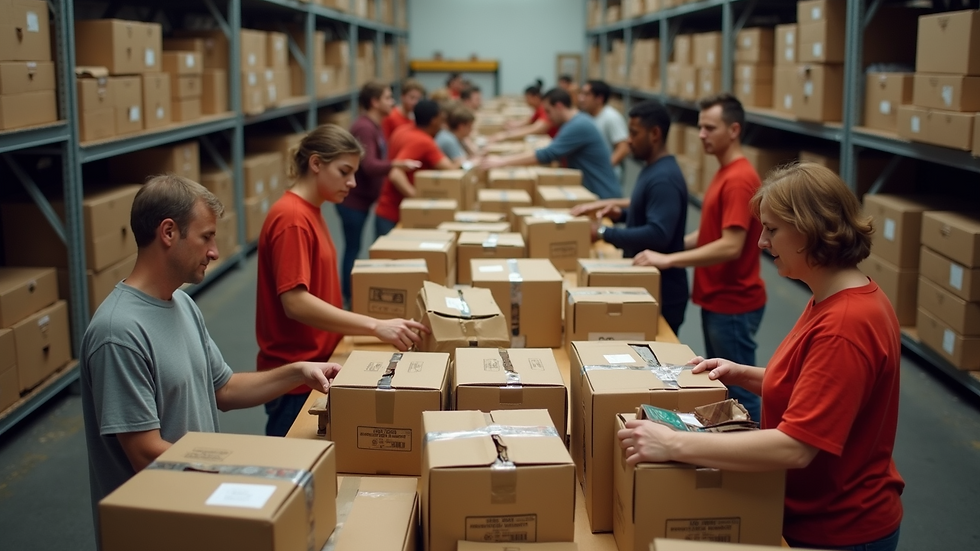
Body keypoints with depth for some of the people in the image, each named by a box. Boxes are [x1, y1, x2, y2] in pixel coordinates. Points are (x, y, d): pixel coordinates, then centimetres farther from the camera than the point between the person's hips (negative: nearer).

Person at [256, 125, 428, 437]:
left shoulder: (310, 212, 10)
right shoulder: (291, 219, -18)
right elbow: (295, 303, -26)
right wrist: (375, 326, -31)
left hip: (316, 365, 9)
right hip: (294, 375, -9)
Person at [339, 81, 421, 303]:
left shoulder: (374, 126, 10)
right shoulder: (364, 128, -21)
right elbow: (369, 165, -31)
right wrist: (399, 164, -40)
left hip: (362, 197, 10)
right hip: (352, 199, -9)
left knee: (353, 247, 14)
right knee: (353, 248, -2)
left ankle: (349, 295, 22)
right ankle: (348, 299, 6)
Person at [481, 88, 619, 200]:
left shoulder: (579, 126, -20)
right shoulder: (576, 122, 12)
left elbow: (547, 155, -25)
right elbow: (552, 153, 14)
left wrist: (503, 162, -22)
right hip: (590, 191, 9)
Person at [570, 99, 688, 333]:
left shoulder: (663, 178, -22)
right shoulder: (652, 168, 9)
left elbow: (658, 235, -31)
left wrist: (604, 233, -26)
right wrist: (620, 213, 4)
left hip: (662, 290, -10)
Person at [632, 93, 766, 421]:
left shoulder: (739, 179, -20)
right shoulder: (725, 173, 12)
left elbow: (730, 245, -27)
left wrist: (668, 260, -25)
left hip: (733, 305, -10)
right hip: (716, 299, 10)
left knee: (738, 387, 1)